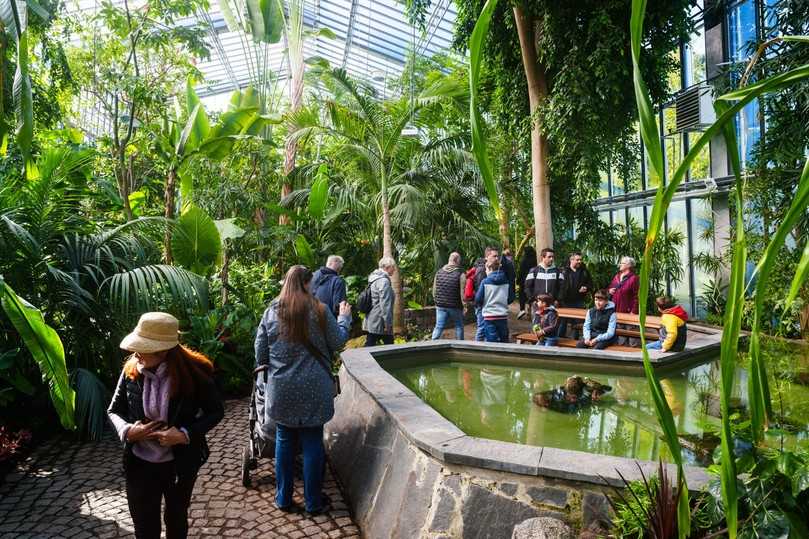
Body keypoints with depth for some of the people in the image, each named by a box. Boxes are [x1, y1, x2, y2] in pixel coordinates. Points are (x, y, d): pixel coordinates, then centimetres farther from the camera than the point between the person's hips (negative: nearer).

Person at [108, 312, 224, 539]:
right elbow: (113, 410, 1)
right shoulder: (131, 370, -13)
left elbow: (216, 411, -10)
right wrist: (127, 430, -20)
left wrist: (185, 434, -24)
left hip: (180, 465, -1)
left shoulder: (194, 373, -21)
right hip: (139, 465, 2)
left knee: (176, 519, 24)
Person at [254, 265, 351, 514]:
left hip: (281, 390, 2)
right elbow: (337, 342, 0)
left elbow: (260, 352, 3)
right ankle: (313, 502, 21)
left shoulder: (272, 311, -2)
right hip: (314, 389, -2)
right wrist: (344, 317, 15)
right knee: (312, 443, 9)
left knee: (284, 441, 16)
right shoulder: (319, 310, -10)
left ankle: (283, 499, 27)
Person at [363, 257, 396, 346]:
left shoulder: (374, 278, 14)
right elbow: (385, 304, -21)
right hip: (379, 322, -9)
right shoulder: (384, 281, -16)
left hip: (371, 322, 9)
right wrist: (388, 323, -19)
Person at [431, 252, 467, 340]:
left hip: (440, 306, 3)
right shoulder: (460, 274, -11)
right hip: (455, 306, -3)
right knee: (459, 326, 14)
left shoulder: (439, 272, 3)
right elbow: (462, 293, -12)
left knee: (438, 327, 5)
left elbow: (434, 291, 9)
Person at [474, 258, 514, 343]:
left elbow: (478, 299, -7)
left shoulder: (485, 282, -8)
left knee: (492, 342, 0)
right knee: (504, 341, 15)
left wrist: (480, 305, 14)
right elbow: (511, 298, 9)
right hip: (503, 316, 4)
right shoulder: (506, 281, 2)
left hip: (489, 317, -3)